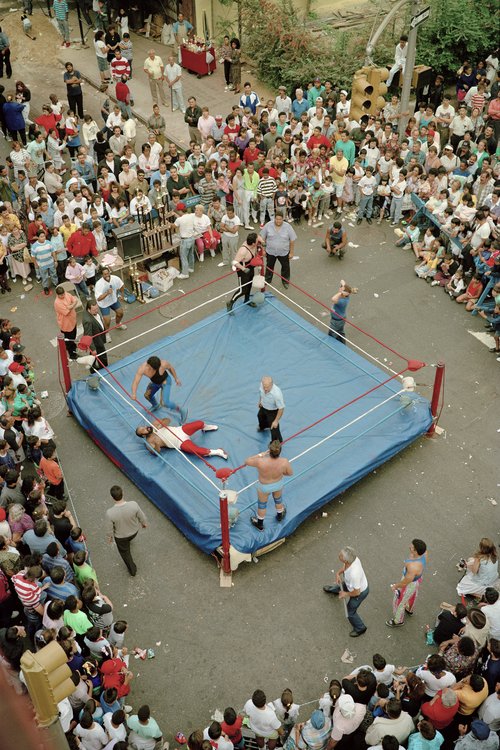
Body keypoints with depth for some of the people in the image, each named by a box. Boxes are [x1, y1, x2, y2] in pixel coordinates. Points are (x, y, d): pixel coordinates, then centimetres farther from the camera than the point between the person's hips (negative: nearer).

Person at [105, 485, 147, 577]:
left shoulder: (110, 513, -40)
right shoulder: (133, 505, -36)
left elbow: (109, 528, -20)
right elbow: (141, 516, -15)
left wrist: (109, 537, 3)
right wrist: (144, 523, 8)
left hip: (120, 536, -2)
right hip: (134, 531, 2)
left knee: (124, 551, 29)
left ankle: (132, 570, 50)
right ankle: (128, 540, 74)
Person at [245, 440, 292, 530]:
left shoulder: (260, 462, -40)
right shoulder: (284, 462, -34)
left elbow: (247, 461, -20)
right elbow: (290, 473, -13)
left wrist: (260, 455, -13)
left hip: (264, 486, -2)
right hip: (279, 484, 2)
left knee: (262, 504, 27)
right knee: (278, 499, 34)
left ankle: (259, 524, 51)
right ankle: (280, 515, 64)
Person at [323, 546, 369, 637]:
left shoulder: (353, 574, -49)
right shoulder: (353, 558, -27)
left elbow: (357, 592, -32)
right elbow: (345, 566, 0)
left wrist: (345, 594, -15)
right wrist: (338, 573, -13)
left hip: (360, 592, -8)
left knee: (350, 612, 15)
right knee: (341, 585, 37)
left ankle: (360, 629, 41)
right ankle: (334, 590, 73)